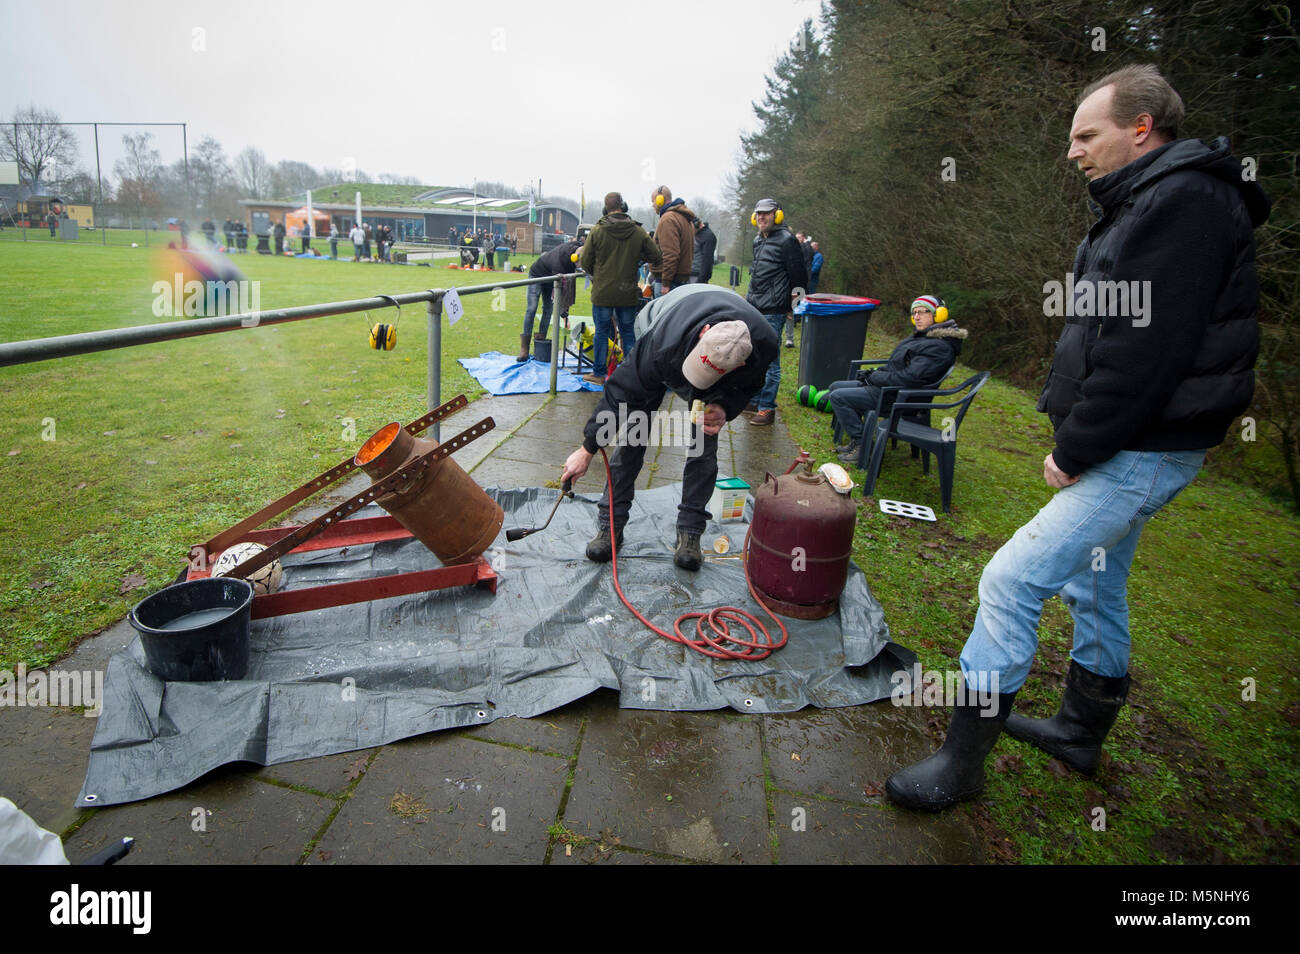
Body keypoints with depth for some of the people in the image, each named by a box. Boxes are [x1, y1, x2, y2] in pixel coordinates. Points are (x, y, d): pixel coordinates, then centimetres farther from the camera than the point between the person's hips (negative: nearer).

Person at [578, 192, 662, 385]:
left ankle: (598, 374, 14)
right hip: (628, 293, 2)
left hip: (602, 292, -2)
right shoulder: (638, 232, -2)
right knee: (628, 332, 12)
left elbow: (585, 262, -2)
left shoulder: (597, 231, -7)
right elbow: (656, 257, 3)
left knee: (601, 332, 8)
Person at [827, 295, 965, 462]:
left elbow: (909, 378, -27)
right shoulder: (922, 337, 13)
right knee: (835, 387, 13)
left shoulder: (938, 347, -20)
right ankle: (857, 440, 10)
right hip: (886, 387, 11)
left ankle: (862, 446, -9)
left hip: (895, 398, -11)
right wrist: (874, 372, 5)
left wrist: (875, 377, -16)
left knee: (838, 397, -17)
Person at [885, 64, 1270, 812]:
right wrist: (1075, 442, 11)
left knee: (1011, 581, -12)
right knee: (1095, 585, 20)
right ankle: (1082, 732, 39)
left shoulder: (1184, 201, -15)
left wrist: (1074, 452, -17)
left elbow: (1145, 350, -24)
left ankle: (962, 763, 2)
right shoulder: (1146, 203, 18)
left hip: (1140, 453, -11)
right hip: (1130, 445, 11)